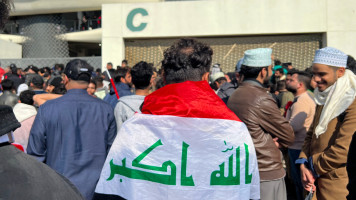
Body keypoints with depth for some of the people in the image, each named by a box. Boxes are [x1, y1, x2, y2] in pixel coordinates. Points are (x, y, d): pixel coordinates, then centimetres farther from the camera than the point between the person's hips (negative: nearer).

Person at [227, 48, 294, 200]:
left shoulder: (233, 97, 6)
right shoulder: (262, 99, -20)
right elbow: (289, 137, -11)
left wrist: (270, 140, 0)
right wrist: (277, 142, 6)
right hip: (267, 174, -9)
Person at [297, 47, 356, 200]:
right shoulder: (324, 99, 10)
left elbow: (343, 150, -23)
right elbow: (311, 134, 12)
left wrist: (313, 166, -10)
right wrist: (304, 165, -3)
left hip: (337, 185, -7)